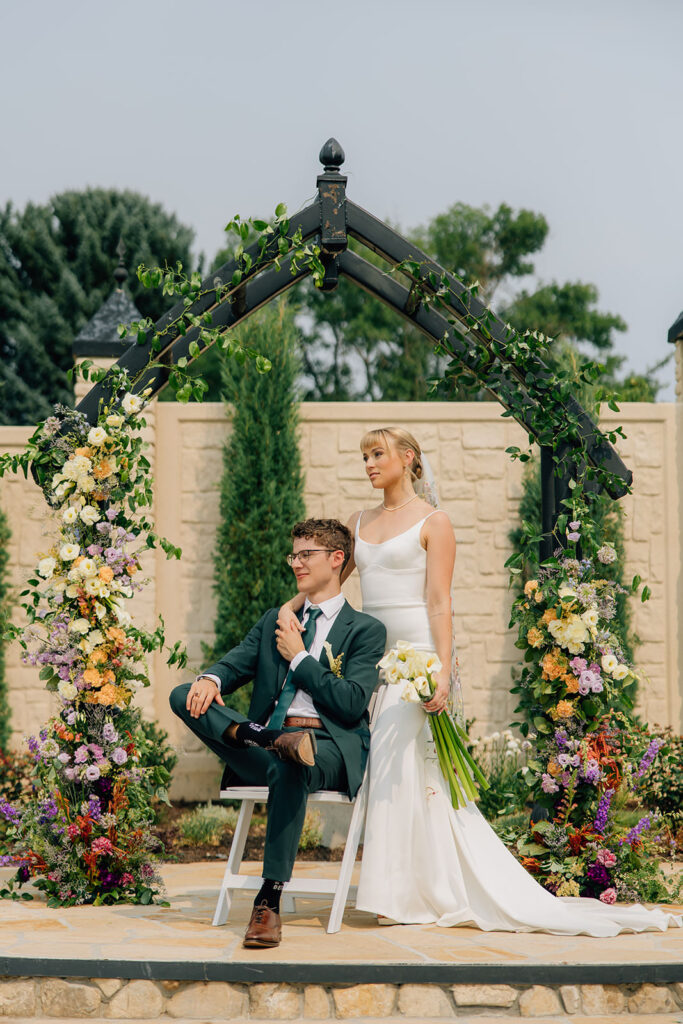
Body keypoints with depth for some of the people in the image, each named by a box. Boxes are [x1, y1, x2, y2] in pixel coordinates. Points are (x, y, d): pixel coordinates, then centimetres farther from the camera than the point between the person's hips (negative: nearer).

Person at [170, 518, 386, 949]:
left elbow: (351, 704, -5)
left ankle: (269, 902, -41)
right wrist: (210, 679, -10)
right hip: (265, 740, 5)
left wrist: (298, 657, -1)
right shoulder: (275, 622, 26)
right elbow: (234, 663, 14)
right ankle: (264, 739, -36)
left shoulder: (366, 630, 8)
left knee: (288, 769, -42)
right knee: (186, 696, -15)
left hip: (330, 748, -5)